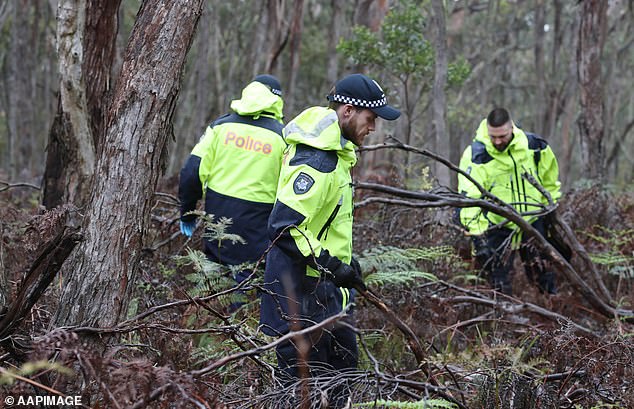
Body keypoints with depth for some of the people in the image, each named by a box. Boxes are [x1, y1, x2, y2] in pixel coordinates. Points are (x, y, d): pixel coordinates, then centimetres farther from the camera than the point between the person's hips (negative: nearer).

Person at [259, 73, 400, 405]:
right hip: (300, 289, -11)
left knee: (343, 359, 18)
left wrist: (345, 258, 18)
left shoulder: (335, 153, 11)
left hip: (323, 287, 11)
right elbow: (283, 227, -29)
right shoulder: (316, 162, -23)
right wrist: (331, 265, -26)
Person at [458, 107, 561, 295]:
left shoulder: (534, 146, -6)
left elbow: (550, 181, 12)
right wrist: (477, 235, -30)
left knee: (547, 280, 10)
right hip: (497, 228, -2)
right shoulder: (475, 155, -17)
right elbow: (469, 197, -22)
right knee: (500, 287, 1)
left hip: (533, 221, 3)